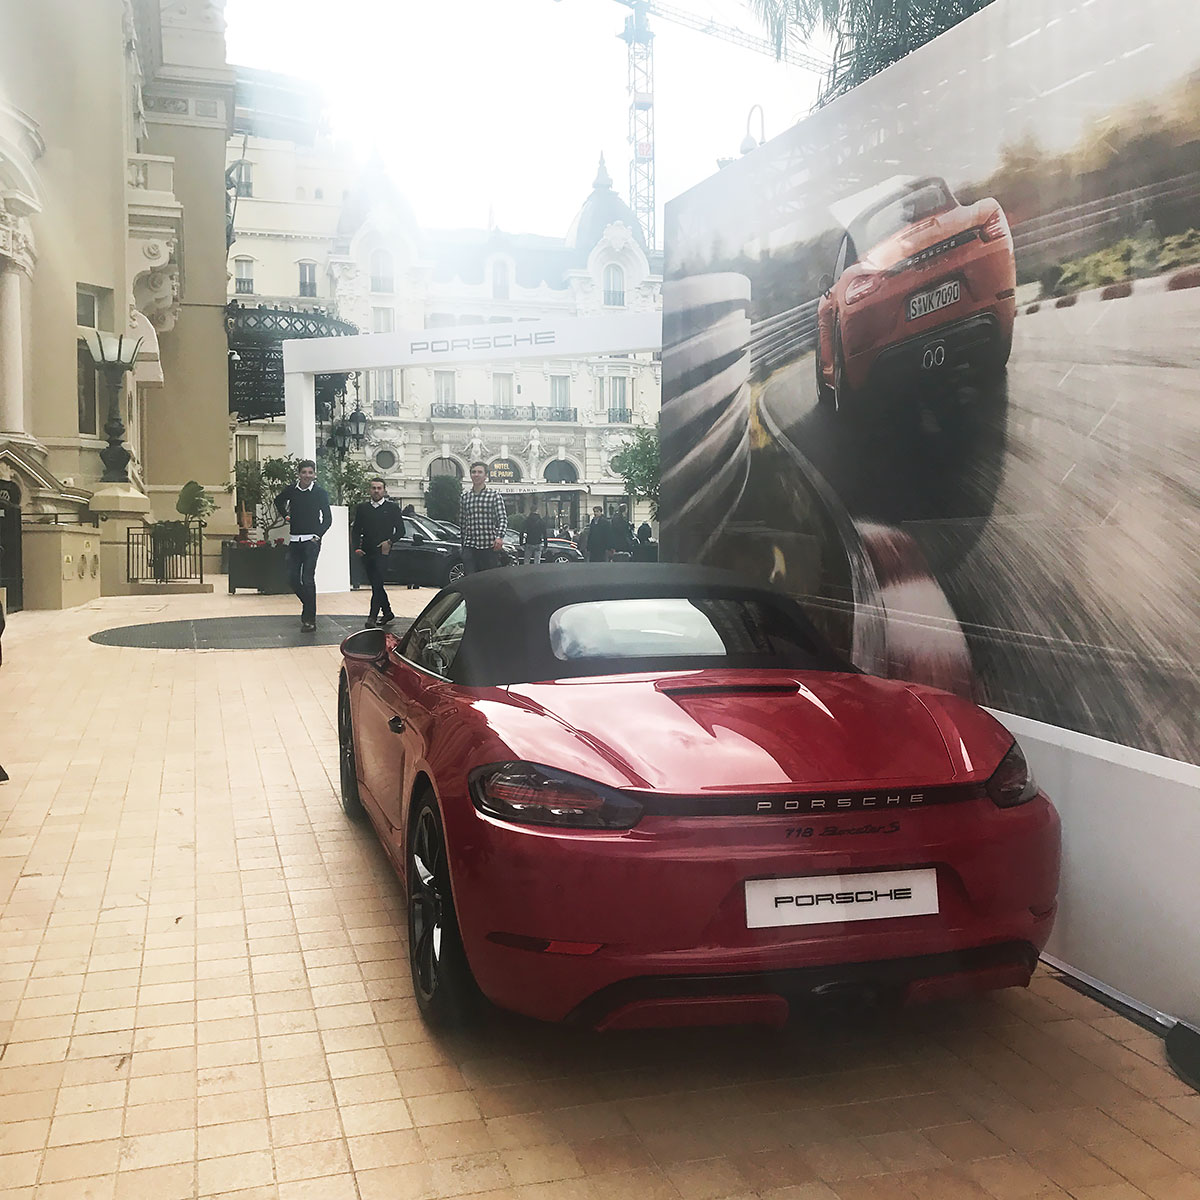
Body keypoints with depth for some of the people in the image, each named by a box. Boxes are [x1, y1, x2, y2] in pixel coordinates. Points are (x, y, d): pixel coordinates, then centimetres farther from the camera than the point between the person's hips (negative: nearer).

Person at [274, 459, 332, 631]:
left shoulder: (320, 492, -4)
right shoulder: (291, 491, 5)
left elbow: (327, 518, -3)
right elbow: (278, 501, 27)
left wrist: (318, 535, -13)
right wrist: (286, 516, 14)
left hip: (311, 540, -4)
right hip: (294, 540, 4)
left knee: (308, 579, -8)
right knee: (292, 578, 5)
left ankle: (310, 619, -3)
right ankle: (308, 605, 29)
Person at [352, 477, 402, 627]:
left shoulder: (392, 508, 6)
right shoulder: (362, 508, 14)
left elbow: (400, 530, 4)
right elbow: (356, 530, 14)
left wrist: (389, 541, -12)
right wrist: (356, 547, -1)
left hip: (382, 552, -4)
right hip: (366, 553, 4)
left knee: (377, 583, -16)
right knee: (376, 584, 9)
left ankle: (373, 616, -19)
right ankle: (387, 613, 22)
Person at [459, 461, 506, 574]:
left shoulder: (494, 495, 2)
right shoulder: (465, 497, 12)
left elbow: (503, 518, -6)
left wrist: (499, 537, -22)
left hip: (490, 546, -2)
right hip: (469, 546, 2)